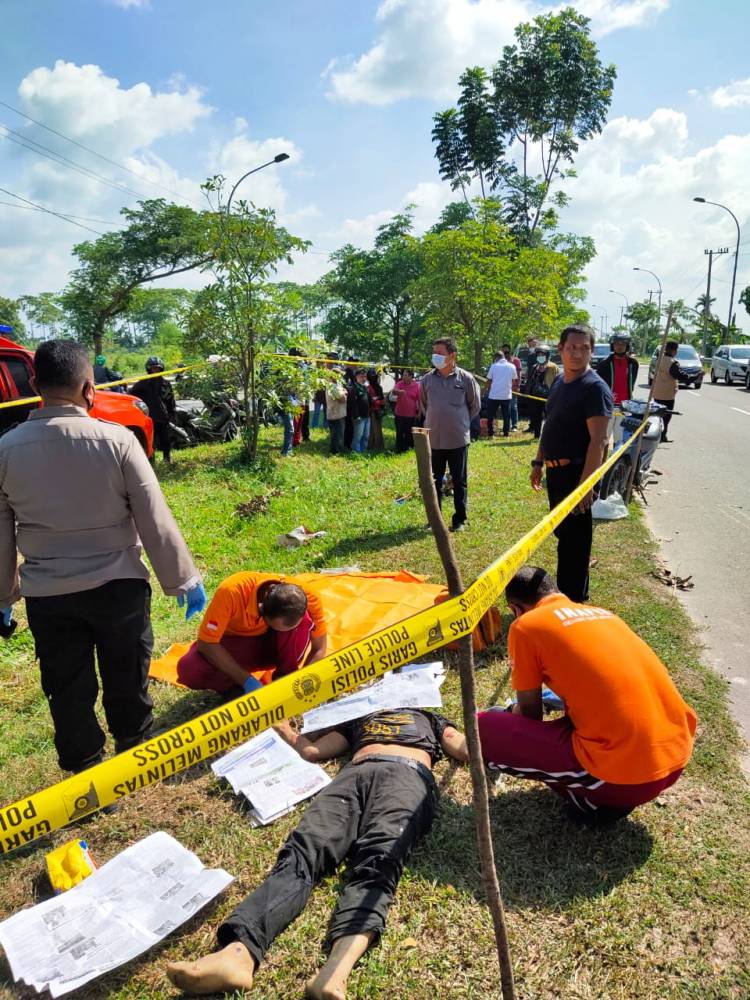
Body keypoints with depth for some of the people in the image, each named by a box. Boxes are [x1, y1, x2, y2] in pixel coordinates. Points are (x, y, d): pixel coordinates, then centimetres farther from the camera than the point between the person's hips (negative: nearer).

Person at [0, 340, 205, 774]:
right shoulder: (117, 440, -15)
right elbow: (155, 519, -13)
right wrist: (183, 578, -2)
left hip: (47, 595, 2)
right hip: (119, 586, -1)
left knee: (68, 693, 17)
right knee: (127, 683, 19)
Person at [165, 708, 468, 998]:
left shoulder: (431, 719, 38)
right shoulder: (358, 719, 41)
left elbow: (470, 751, 26)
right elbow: (311, 751, 34)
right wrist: (284, 729, 42)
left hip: (408, 775, -2)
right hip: (353, 775, 3)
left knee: (377, 861, -36)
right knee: (301, 852, -29)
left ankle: (336, 969, -61)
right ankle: (238, 951, -51)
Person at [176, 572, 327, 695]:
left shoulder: (306, 597, -28)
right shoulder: (231, 592, -35)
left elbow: (319, 649, -16)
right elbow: (206, 643, -26)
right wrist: (247, 680, -30)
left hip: (275, 646, 0)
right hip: (234, 643, 0)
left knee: (304, 621, -31)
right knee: (188, 669, -30)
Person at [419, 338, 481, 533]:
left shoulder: (466, 378, -7)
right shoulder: (428, 379, 0)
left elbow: (475, 406, 6)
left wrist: (461, 423, 9)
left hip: (458, 440, -2)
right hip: (433, 440, 2)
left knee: (459, 481, 8)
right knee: (434, 481, 10)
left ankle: (459, 520, 20)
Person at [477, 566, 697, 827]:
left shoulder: (525, 626, -1)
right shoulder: (601, 613, 20)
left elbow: (530, 715, 11)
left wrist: (512, 716, 34)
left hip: (627, 772, -8)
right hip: (678, 752, 8)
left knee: (485, 729, 2)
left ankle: (592, 799, 5)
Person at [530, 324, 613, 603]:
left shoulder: (595, 388, -16)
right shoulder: (559, 383, 11)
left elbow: (598, 441, -21)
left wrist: (585, 483, -26)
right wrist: (538, 462, 18)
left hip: (576, 473, -9)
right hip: (555, 471, 9)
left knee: (573, 539, 0)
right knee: (562, 532, 20)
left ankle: (573, 601, 12)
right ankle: (565, 592, 36)